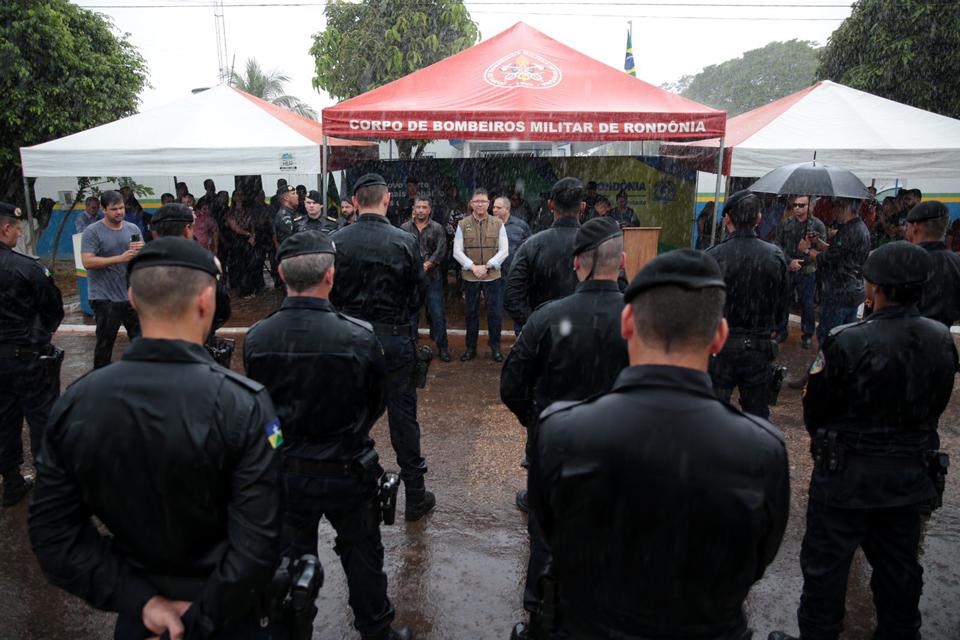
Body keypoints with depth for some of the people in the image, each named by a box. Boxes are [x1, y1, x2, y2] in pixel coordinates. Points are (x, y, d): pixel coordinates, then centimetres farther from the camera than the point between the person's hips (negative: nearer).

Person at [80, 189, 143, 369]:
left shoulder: (133, 229, 9)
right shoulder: (93, 232, -6)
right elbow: (88, 262, -16)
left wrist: (142, 250, -12)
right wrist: (120, 258, -23)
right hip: (105, 298, -4)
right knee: (105, 344, 5)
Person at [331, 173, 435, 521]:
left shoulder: (336, 241, -7)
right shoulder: (405, 241, -9)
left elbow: (329, 292, -1)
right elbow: (418, 295, -2)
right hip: (395, 338, -1)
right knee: (403, 415, 8)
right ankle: (415, 495, 18)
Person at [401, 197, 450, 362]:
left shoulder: (437, 228, 5)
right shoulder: (405, 228, 7)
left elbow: (441, 251, -5)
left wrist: (426, 265, -17)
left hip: (432, 277, -1)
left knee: (437, 313, 0)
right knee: (411, 313, 8)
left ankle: (443, 347, 10)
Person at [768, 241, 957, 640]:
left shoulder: (848, 342, -25)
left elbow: (814, 410, -14)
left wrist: (825, 441, 8)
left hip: (847, 473, -6)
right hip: (910, 473, 6)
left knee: (826, 565, 10)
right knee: (898, 566, 22)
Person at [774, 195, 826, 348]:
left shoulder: (818, 225, -4)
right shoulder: (785, 223, 1)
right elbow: (778, 245, 0)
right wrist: (789, 261, -11)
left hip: (807, 271, -2)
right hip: (787, 269, 2)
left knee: (808, 305, 5)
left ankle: (807, 335, 20)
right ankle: (781, 331, 26)